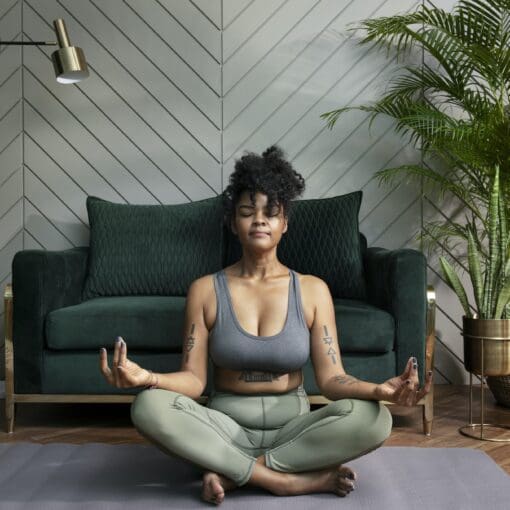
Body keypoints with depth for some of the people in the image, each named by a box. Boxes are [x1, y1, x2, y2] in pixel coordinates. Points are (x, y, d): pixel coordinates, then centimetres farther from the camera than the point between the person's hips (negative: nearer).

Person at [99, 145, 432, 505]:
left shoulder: (312, 290, 0)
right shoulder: (206, 290, 0)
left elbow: (331, 378, -5)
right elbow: (194, 379, -5)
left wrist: (378, 390, -28)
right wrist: (147, 378, -27)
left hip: (292, 428, 1)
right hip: (226, 428, 0)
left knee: (373, 418, -28)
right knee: (149, 406, -30)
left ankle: (233, 473, -20)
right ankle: (294, 479, -26)